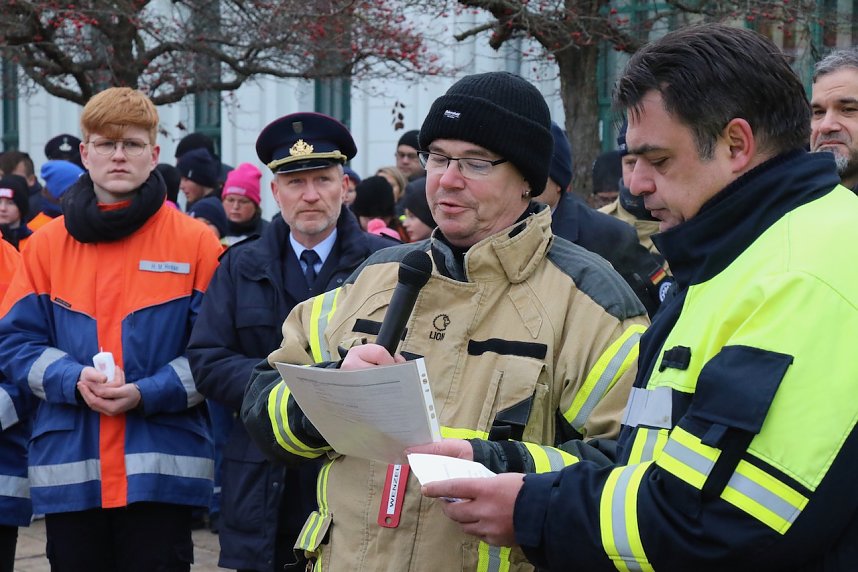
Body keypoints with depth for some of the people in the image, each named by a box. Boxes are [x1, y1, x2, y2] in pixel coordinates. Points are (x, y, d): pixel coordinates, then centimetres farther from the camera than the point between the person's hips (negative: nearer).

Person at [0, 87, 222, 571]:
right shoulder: (47, 244, 7)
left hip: (162, 470, -2)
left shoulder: (196, 243, 0)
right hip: (68, 468, 2)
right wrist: (73, 381, -12)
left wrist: (147, 394, -16)